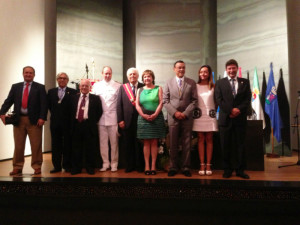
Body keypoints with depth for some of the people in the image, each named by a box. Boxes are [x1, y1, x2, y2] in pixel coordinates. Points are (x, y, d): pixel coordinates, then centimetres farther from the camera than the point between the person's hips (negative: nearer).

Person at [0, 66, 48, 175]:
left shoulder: (40, 87, 4)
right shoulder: (15, 87, 14)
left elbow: (44, 104, -4)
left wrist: (42, 117, -15)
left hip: (34, 120, -3)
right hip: (18, 120, 3)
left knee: (36, 145, 2)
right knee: (18, 145, 8)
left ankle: (37, 167, 14)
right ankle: (17, 167, 20)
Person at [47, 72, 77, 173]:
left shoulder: (73, 92, -1)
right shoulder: (51, 92, 11)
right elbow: (48, 105, 14)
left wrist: (71, 117, -4)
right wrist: (54, 113, 6)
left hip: (67, 122, -3)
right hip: (55, 122, 3)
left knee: (67, 145, 4)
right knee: (55, 145, 8)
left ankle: (67, 166, 14)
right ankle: (57, 166, 17)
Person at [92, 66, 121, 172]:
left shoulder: (117, 86, 3)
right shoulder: (96, 86, 12)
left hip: (113, 118, -2)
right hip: (101, 118, 2)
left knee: (114, 142, 2)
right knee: (102, 142, 6)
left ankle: (114, 163, 15)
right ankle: (105, 163, 19)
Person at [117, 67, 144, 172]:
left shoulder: (143, 87, 5)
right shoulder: (122, 87, 9)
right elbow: (119, 104, 4)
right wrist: (120, 120, -3)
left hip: (140, 119, -1)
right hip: (127, 120, 2)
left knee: (139, 143, 4)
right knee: (127, 144, 6)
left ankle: (139, 165, 17)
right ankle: (129, 165, 18)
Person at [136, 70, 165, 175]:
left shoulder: (158, 89, 8)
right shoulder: (140, 90, 13)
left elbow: (161, 103, -2)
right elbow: (137, 104, 5)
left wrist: (155, 114, -15)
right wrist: (143, 115, -10)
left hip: (156, 118, -1)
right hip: (143, 118, 1)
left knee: (154, 143, 1)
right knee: (146, 143, 2)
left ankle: (153, 166, 7)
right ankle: (147, 166, 6)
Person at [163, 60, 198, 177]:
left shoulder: (191, 83, 6)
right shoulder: (168, 83, 7)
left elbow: (194, 100, 2)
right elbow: (165, 101, 2)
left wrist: (185, 113, -8)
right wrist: (175, 112, -9)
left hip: (187, 118, 0)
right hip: (173, 118, 0)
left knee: (186, 144, 4)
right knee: (173, 145, 4)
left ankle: (186, 167, 14)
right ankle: (173, 167, 14)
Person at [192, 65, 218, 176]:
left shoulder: (213, 86, 6)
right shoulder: (196, 86, 5)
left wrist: (214, 111, 4)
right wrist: (194, 111, 1)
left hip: (210, 115, 0)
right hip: (199, 115, 0)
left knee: (209, 140, 3)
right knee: (201, 139, 2)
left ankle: (208, 165, 8)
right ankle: (202, 165, 5)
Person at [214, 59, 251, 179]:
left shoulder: (245, 82, 12)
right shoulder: (220, 83, 8)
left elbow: (248, 98, 4)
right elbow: (219, 100, -2)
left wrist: (239, 109, -13)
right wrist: (230, 110, -13)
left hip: (240, 118, 1)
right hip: (225, 118, -1)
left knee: (240, 145, 6)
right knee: (225, 146, 4)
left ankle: (240, 170, 15)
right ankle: (227, 169, 15)